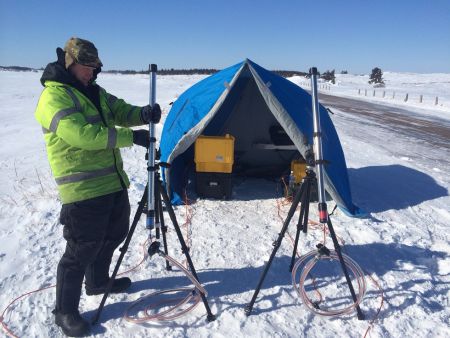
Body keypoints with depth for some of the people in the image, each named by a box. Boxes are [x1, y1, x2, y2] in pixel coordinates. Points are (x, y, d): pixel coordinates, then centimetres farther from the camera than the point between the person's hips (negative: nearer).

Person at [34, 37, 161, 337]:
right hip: (83, 189, -9)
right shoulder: (54, 97, -14)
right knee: (81, 250, -1)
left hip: (113, 181, 9)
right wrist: (131, 137, -27)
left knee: (114, 235, 22)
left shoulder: (95, 92, 15)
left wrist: (144, 114, -10)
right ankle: (65, 311, 19)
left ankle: (98, 281, 45)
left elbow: (122, 111, 13)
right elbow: (83, 134, -27)